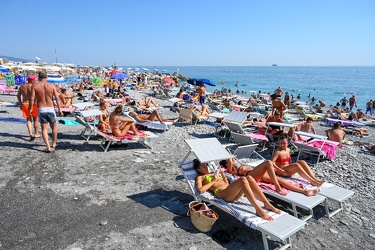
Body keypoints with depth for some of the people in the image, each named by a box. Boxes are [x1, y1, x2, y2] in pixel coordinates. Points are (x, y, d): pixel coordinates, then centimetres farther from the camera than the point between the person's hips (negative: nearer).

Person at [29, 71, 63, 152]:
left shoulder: (35, 85, -2)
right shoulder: (51, 86, -2)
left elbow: (32, 98, -8)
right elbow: (57, 98, -7)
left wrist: (31, 108, 4)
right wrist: (59, 109, -1)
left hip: (41, 109, 0)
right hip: (51, 109, 1)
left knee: (44, 129, 3)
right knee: (54, 126, 19)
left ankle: (48, 147, -5)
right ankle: (54, 143, 30)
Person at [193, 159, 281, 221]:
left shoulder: (214, 174, 36)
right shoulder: (200, 177, 15)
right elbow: (200, 190, -7)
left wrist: (222, 174, 21)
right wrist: (213, 181, -1)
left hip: (232, 193, 7)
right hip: (221, 193, -7)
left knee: (249, 178, -20)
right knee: (242, 179, -32)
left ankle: (267, 204, -21)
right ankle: (259, 210, -39)